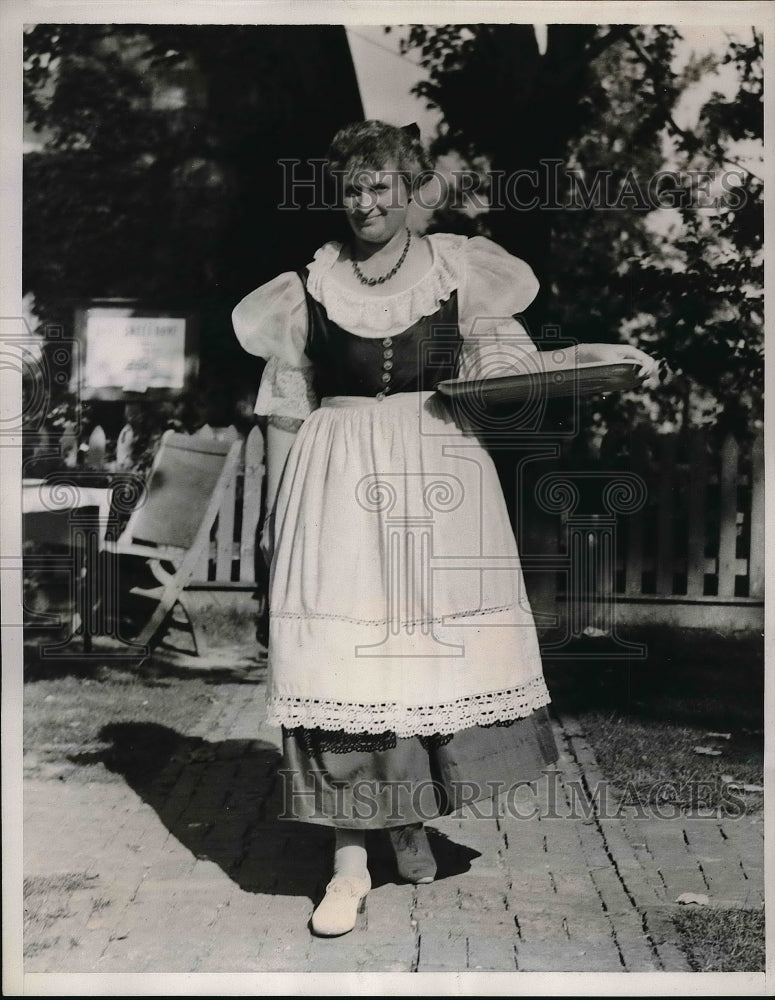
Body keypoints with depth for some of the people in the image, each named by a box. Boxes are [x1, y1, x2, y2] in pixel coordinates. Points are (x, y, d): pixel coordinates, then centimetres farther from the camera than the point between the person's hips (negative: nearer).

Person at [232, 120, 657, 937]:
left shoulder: (457, 270, 7)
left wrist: (589, 356, -9)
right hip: (339, 483, 0)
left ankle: (411, 820, 28)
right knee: (341, 659, -6)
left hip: (439, 475, 1)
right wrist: (277, 511, 7)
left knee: (439, 648, 4)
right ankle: (351, 860, 4)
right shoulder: (308, 287, 7)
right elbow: (286, 410, 9)